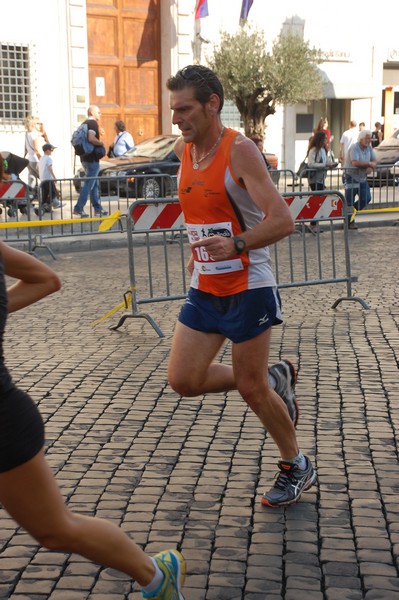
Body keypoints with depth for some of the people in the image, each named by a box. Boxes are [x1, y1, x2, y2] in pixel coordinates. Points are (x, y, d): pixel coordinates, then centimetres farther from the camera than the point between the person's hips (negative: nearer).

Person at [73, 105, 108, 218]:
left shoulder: (84, 124, 16)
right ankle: (78, 209, -9)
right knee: (89, 184, -7)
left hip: (85, 158, 10)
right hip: (92, 158, -10)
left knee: (95, 184, 14)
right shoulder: (93, 123, -13)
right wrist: (101, 143, -13)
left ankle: (98, 209, 18)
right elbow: (91, 138, -29)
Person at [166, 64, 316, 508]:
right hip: (204, 288, 7)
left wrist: (236, 244, -39)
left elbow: (282, 220, -25)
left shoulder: (240, 150, -17)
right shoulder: (183, 150, 5)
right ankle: (275, 379, 23)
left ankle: (297, 467, 25)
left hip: (247, 288, -7)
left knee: (251, 389, 1)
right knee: (183, 381, 2)